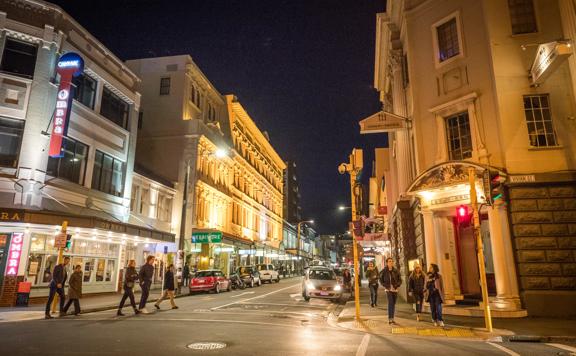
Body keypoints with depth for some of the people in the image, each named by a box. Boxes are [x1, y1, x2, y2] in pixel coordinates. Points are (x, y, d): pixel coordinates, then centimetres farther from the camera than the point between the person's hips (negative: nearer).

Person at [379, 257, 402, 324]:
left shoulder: (396, 271, 3)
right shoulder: (384, 271, -3)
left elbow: (400, 280, 8)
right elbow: (381, 279, 5)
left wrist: (397, 285, -9)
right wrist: (385, 285, -8)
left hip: (395, 289, 3)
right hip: (388, 289, -3)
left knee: (393, 304, 10)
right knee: (390, 303, -16)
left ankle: (392, 318, 21)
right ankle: (390, 319, -14)